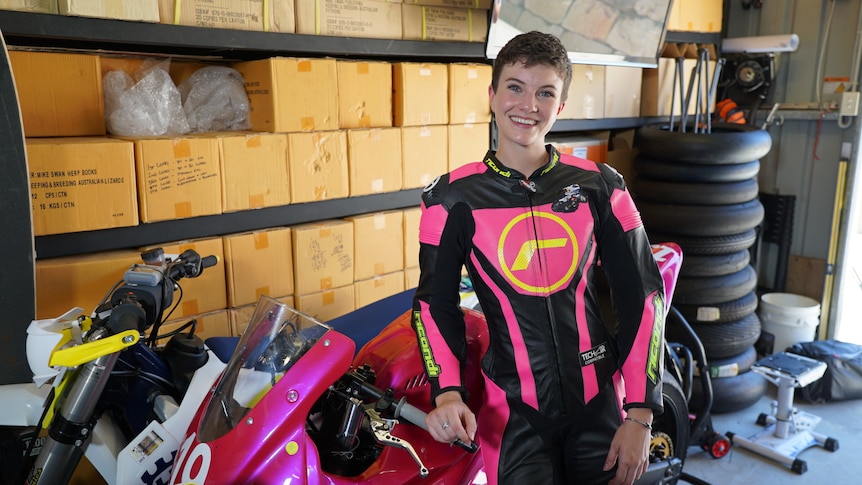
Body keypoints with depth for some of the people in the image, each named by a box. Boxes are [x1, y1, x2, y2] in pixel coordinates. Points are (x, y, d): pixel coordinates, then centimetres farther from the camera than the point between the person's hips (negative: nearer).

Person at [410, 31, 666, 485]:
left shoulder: (600, 186, -4)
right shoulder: (452, 198, -6)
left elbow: (641, 295, -1)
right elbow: (435, 302, 0)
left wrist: (640, 414, -3)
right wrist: (447, 391, -14)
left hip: (600, 401, 2)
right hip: (514, 411, -1)